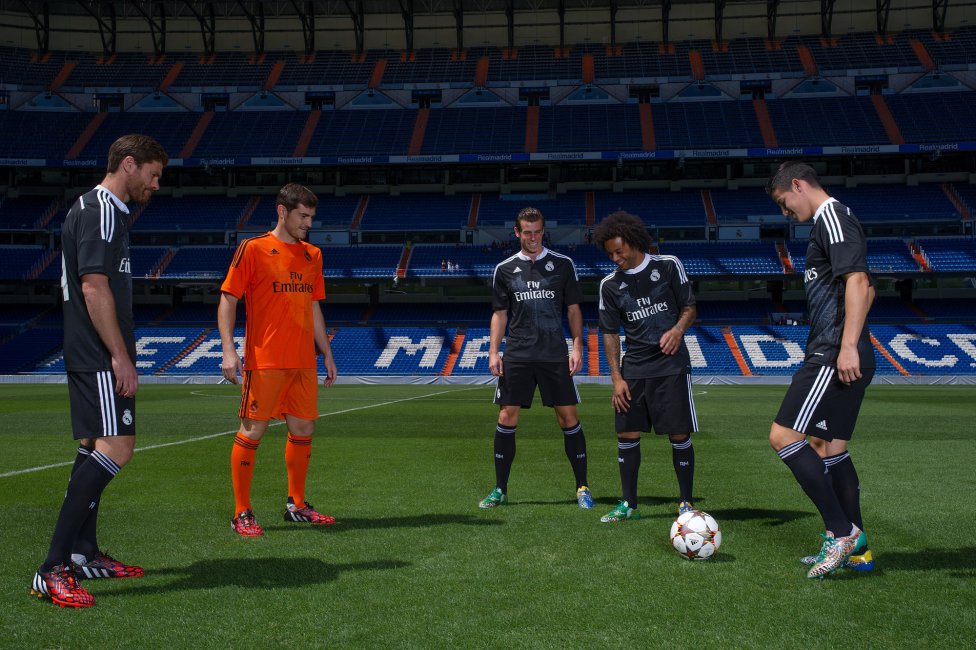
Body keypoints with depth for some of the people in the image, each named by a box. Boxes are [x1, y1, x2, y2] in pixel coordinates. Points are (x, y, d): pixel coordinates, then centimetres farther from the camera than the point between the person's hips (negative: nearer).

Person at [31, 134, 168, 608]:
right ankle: (52, 571, -16)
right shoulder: (99, 212, -13)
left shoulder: (101, 210, 19)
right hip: (100, 358, -11)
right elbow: (93, 287, -21)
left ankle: (83, 554, 23)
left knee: (95, 447, 14)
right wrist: (120, 356, -20)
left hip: (91, 357, 11)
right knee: (115, 448, -16)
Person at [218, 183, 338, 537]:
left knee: (303, 430, 10)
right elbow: (228, 300, -5)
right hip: (264, 361, -6)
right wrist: (228, 350, -14)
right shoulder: (253, 248, -4)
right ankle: (242, 514, 7)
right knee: (252, 431, -3)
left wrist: (326, 353, 18)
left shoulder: (312, 255, 14)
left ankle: (296, 504, 25)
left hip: (303, 362, 6)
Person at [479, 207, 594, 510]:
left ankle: (582, 487, 9)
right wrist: (493, 352, 2)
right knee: (507, 417, -1)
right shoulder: (504, 269, 7)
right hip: (516, 356, 1)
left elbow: (573, 309, 7)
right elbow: (499, 313, 11)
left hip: (555, 354, -1)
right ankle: (500, 490, 10)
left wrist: (577, 346, -3)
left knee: (568, 417, -2)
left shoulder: (563, 265, 4)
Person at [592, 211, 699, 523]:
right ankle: (629, 505, 14)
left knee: (679, 435, -3)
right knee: (626, 435, 2)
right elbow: (610, 333, 6)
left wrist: (678, 329, -18)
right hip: (634, 368, 3)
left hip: (671, 364, -3)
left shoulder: (668, 266, -1)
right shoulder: (610, 285, 4)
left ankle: (686, 504, 11)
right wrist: (617, 378, -1)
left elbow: (690, 307, 4)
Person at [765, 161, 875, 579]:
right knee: (826, 446, 14)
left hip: (834, 356, -11)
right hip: (838, 355, 11)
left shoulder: (831, 217, -9)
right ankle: (856, 551, 19)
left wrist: (848, 345, -27)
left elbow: (858, 281, -21)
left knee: (783, 436, -13)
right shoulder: (833, 223, 22)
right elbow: (867, 288, 29)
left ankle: (842, 532, -8)